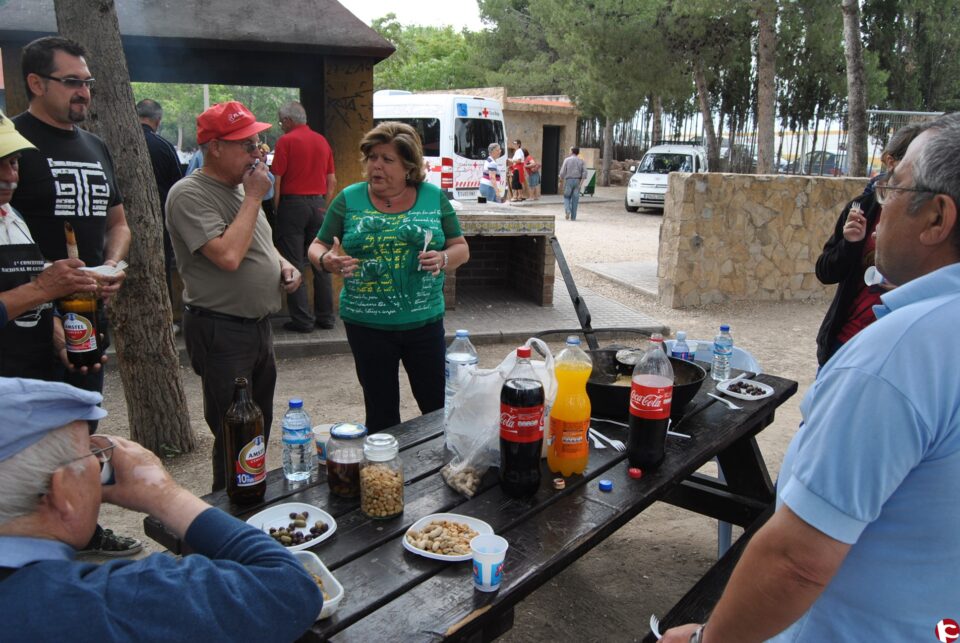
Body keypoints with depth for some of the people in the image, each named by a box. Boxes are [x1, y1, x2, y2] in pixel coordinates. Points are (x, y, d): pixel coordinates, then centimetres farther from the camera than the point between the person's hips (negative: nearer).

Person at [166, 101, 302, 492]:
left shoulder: (240, 186, 11)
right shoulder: (190, 194, -17)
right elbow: (228, 256, -29)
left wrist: (283, 265, 3)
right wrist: (254, 197, -19)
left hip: (258, 325, 9)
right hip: (221, 331, -9)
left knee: (260, 428, 20)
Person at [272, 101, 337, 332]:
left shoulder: (286, 141, -6)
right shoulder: (322, 141, 11)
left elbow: (277, 180, -10)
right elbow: (332, 181, 11)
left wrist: (276, 209, -3)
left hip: (293, 203, -5)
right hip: (318, 204, 5)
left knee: (294, 265, 0)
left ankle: (302, 319, 1)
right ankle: (325, 317, 13)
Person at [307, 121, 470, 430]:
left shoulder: (434, 197, 2)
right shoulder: (350, 199, 1)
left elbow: (461, 248, 7)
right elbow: (317, 247, 6)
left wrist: (443, 259, -15)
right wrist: (327, 261, -17)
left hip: (424, 321, 0)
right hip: (366, 324, 0)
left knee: (439, 407, 6)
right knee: (381, 412, 12)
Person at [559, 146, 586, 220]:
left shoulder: (567, 160, -2)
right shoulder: (581, 161, 5)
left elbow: (562, 172, -6)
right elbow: (584, 172, -4)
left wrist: (561, 181, 5)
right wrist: (581, 182, -4)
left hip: (568, 180, -2)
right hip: (577, 181, 2)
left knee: (567, 197, 11)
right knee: (575, 199, 5)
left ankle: (567, 211, -14)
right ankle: (573, 217, 4)